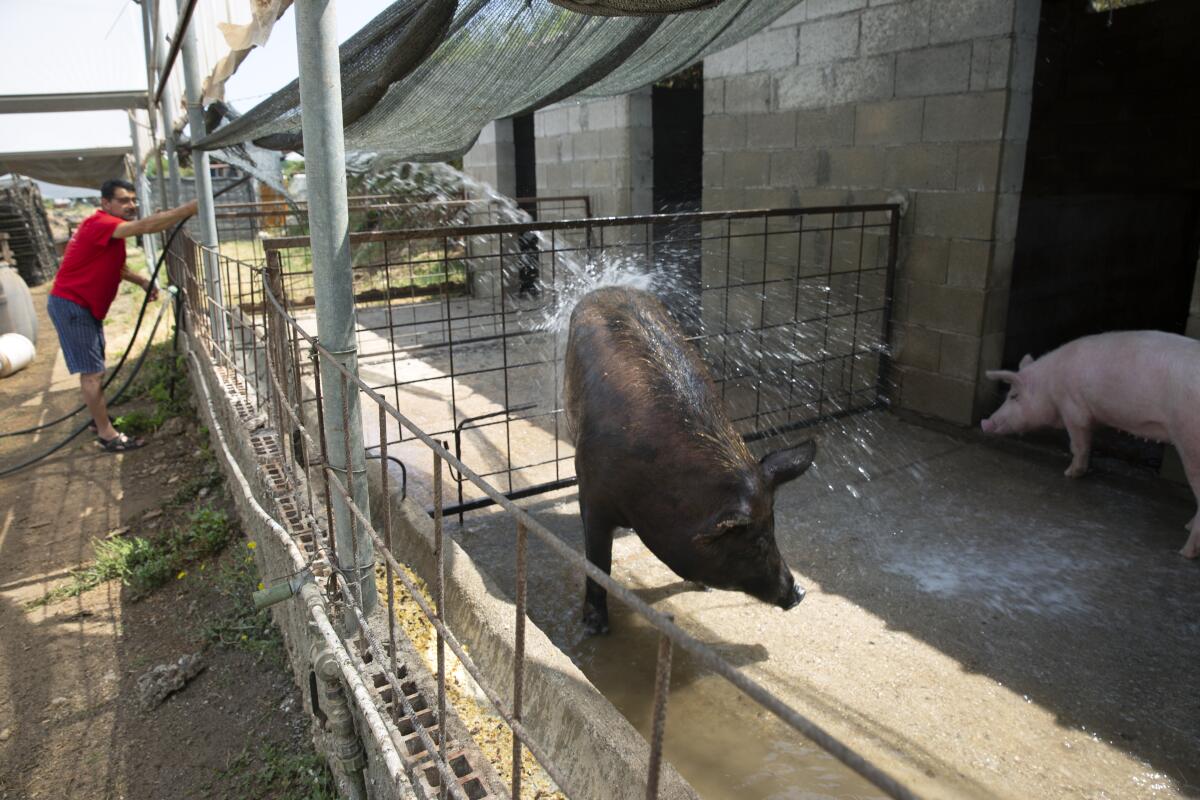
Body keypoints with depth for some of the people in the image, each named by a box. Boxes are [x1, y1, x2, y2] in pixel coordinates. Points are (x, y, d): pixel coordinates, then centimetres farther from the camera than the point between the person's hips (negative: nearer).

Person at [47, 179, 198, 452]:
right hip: (71, 305, -10)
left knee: (95, 369, 17)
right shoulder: (100, 223, -23)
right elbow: (145, 226, -39)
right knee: (92, 372, -8)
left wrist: (143, 281, 2)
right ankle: (107, 435, -3)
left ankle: (100, 419, 30)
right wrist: (190, 208, -46)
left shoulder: (110, 230, 9)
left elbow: (114, 265, 20)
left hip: (87, 305, 10)